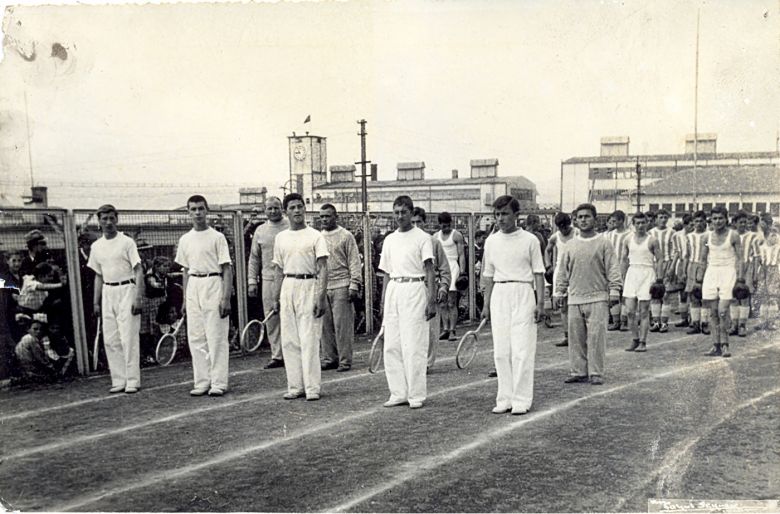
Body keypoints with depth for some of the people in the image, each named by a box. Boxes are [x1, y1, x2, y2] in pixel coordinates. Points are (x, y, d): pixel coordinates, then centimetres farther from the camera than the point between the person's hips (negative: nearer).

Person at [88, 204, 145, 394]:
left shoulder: (127, 242, -5)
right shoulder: (96, 246, 12)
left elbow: (138, 271, -8)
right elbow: (98, 276, 18)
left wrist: (139, 298, -16)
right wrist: (96, 302, 13)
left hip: (126, 290, -6)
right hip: (107, 293, 6)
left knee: (129, 337, -7)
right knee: (110, 340, 6)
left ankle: (132, 381, 0)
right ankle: (119, 380, 14)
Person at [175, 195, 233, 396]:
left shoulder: (217, 237, -4)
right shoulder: (185, 240, 12)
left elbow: (227, 269, -6)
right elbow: (185, 270, 17)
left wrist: (226, 298, -13)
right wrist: (185, 299, 13)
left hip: (213, 285, -5)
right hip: (193, 287, 6)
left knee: (216, 337, -4)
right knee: (195, 338, 7)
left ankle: (218, 383, 4)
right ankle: (201, 382, 16)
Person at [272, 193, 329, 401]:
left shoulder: (315, 236, -2)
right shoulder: (281, 237, 13)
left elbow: (322, 269, -7)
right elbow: (279, 271, 17)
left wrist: (321, 296, -16)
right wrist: (275, 297, 12)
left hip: (309, 286, -5)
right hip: (288, 288, 5)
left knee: (309, 340, -6)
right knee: (289, 341, 6)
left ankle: (312, 388, 1)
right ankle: (295, 387, 16)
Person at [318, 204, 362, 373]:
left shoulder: (346, 236, 1)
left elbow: (354, 262, -2)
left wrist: (354, 285, -9)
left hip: (341, 287, -5)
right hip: (322, 287, 5)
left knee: (342, 325, -5)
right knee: (325, 325, 6)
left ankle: (345, 360, 2)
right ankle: (329, 358, 16)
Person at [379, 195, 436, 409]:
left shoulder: (422, 238, -1)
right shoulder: (389, 239, 15)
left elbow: (429, 271, -5)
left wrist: (432, 300, -13)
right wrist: (383, 302, 15)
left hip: (414, 289, -5)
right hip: (393, 290, 6)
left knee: (413, 345, -5)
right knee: (391, 345, 5)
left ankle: (416, 395, 4)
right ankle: (398, 393, 14)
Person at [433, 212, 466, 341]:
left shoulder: (457, 235, 1)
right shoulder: (435, 237, 14)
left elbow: (461, 255, -3)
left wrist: (462, 272, -12)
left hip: (452, 266, -4)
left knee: (451, 303, -8)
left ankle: (452, 331, -7)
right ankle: (445, 329, 10)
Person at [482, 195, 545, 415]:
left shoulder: (529, 240, -1)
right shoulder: (491, 242, 10)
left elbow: (538, 273, 0)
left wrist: (540, 302, -7)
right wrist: (486, 304, 12)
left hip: (523, 294, -4)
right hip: (499, 295, 4)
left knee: (522, 351, -5)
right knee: (500, 351, 5)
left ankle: (521, 400, 4)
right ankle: (504, 399, 14)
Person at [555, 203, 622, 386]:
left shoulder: (603, 243, 2)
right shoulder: (570, 246, 12)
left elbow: (613, 269, 0)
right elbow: (563, 271, 16)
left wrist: (614, 291, -7)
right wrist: (560, 291, 12)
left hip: (597, 298, -3)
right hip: (575, 298, 4)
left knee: (596, 336, -5)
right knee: (576, 337, 5)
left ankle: (596, 373, 4)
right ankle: (578, 372, 14)